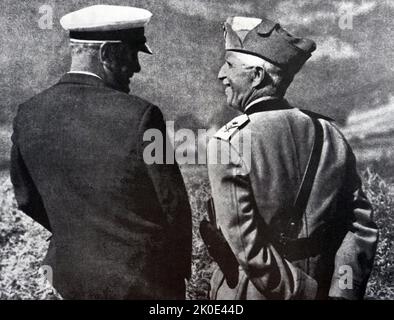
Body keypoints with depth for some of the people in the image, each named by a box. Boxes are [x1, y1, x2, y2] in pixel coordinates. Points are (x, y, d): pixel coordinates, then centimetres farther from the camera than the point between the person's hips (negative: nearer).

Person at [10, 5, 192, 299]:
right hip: (143, 278, -4)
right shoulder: (139, 115, -24)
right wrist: (181, 267, 3)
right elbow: (174, 205, -16)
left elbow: (27, 198, 4)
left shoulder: (28, 115, -8)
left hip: (71, 276, 5)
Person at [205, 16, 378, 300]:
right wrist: (340, 292, -5)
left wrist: (305, 290, -14)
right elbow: (362, 227, -5)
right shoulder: (329, 133, -4)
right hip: (322, 286, 5)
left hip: (252, 290, -4)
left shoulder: (228, 143, -19)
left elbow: (248, 248, -23)